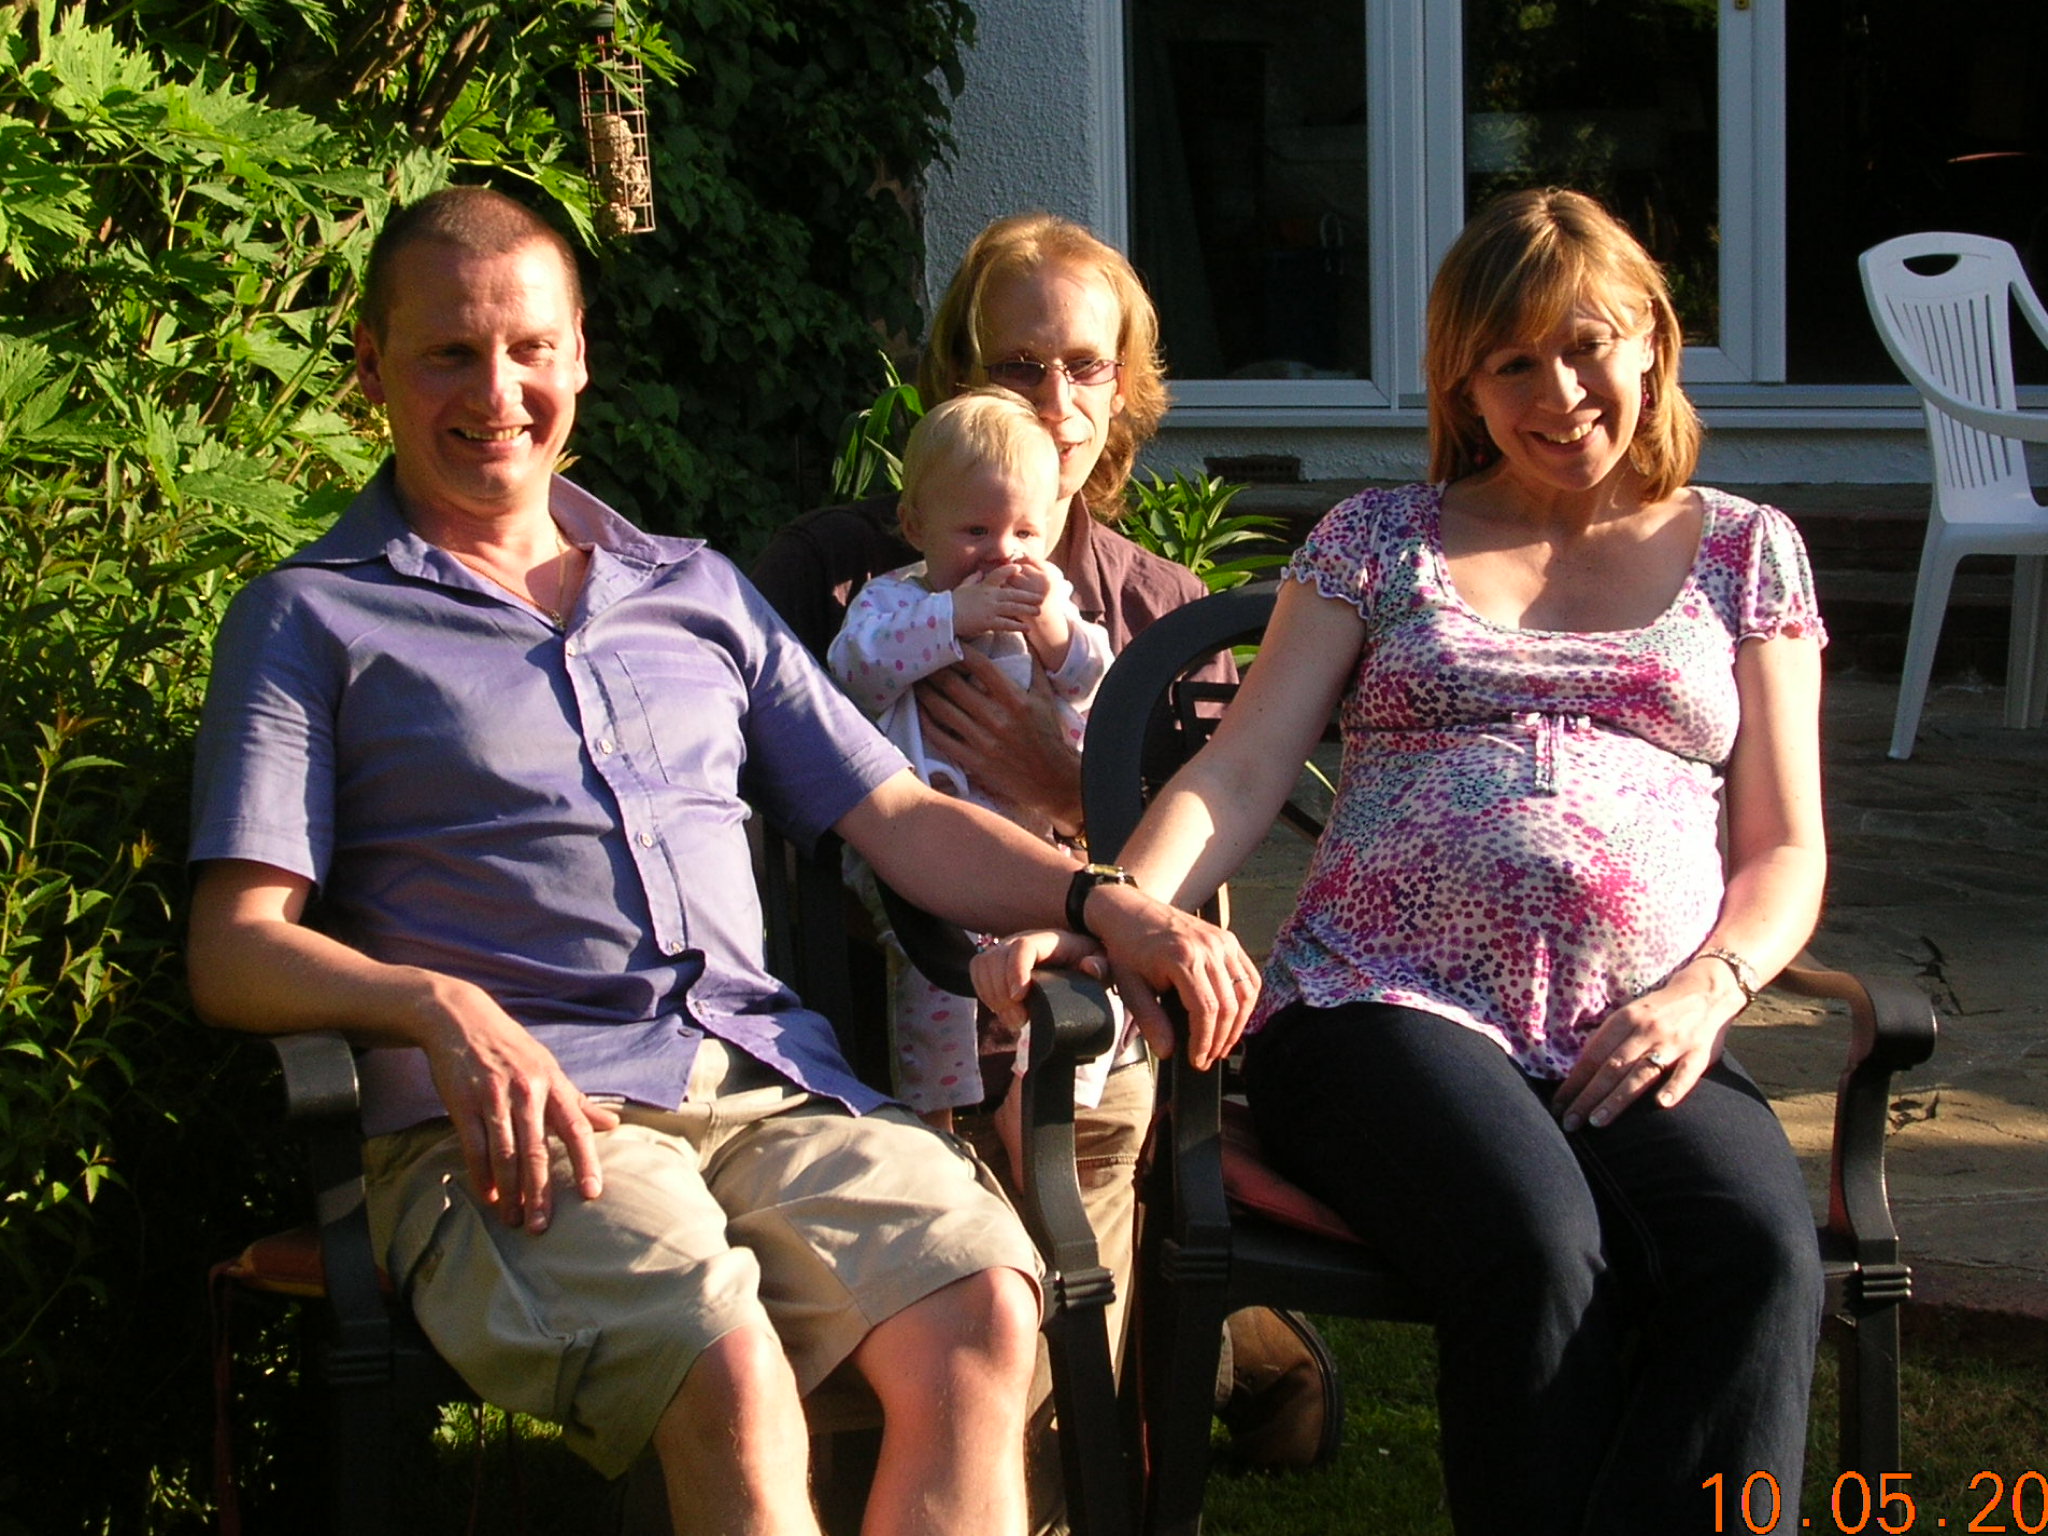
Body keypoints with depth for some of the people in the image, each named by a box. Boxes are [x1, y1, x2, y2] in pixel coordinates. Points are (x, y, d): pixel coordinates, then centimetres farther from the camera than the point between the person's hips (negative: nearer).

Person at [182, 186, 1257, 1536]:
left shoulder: (698, 593, 27)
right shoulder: (314, 620, 13)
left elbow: (896, 815, 22)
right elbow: (235, 951, 3)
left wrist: (1102, 902, 3)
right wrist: (441, 1007, -17)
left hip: (770, 1082, 4)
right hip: (509, 1120, -4)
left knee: (982, 1310, -28)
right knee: (727, 1369, -35)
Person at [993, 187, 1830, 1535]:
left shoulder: (1744, 550, 21)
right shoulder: (1378, 541, 19)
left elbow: (1786, 846, 17)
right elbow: (1236, 778, 9)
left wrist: (1709, 987, -5)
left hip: (1639, 1040, 1)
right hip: (1389, 1012, -1)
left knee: (1765, 1259, -34)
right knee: (1540, 1255, -35)